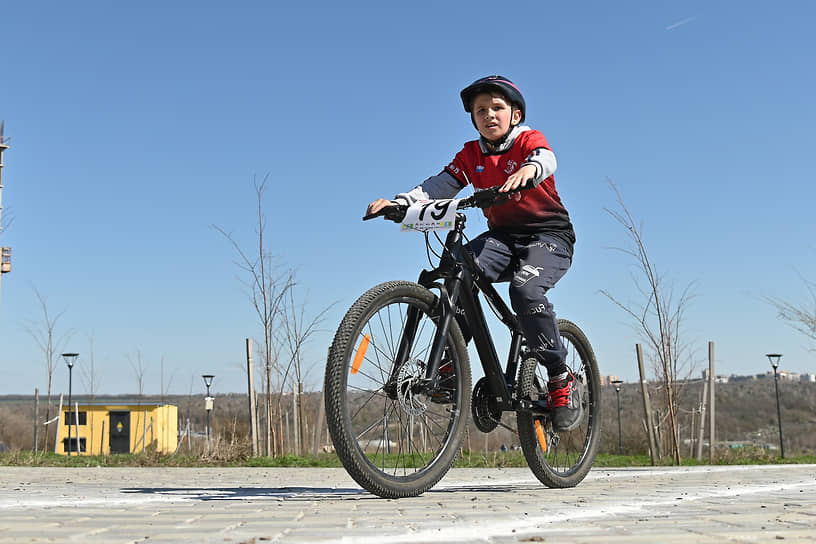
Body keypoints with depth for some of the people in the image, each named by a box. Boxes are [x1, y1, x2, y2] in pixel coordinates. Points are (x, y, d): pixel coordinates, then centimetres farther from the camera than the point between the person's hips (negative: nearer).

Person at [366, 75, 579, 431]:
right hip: (503, 235, 4)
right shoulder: (471, 154, 7)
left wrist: (529, 169, -55)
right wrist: (398, 202, -24)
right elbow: (441, 184, -6)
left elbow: (545, 159, -30)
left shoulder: (529, 140, -6)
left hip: (549, 235, -4)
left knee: (525, 289, -33)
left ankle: (561, 380, -17)